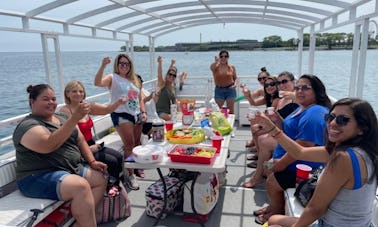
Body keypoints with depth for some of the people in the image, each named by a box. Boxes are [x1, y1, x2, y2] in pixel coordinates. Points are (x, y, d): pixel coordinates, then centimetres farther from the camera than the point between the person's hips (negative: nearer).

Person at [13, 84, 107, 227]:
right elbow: (50, 145, -31)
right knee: (81, 186, -30)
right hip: (39, 176, -8)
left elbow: (80, 140, 14)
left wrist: (92, 162, 1)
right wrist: (75, 118, -38)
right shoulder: (28, 126, -13)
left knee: (100, 180, -5)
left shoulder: (63, 117, 12)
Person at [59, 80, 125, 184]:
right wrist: (87, 148, -20)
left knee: (119, 157, 0)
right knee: (112, 161, -13)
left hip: (92, 145, 8)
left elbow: (106, 110, 3)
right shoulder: (65, 111, -15)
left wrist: (118, 102, -17)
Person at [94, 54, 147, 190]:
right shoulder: (113, 78, -2)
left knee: (137, 144, 13)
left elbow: (140, 99, 20)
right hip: (121, 115, -6)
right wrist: (103, 66, -32)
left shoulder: (134, 80, 17)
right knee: (129, 145, -11)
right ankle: (130, 175, -2)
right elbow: (98, 83, -23)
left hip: (136, 115, 6)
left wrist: (143, 112, 8)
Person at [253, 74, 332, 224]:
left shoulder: (313, 115, -27)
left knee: (272, 182, -7)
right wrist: (277, 121, -2)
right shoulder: (303, 108, 9)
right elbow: (288, 133, 16)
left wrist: (282, 163, -19)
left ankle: (277, 214, 23)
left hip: (305, 169, -11)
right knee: (269, 169, 17)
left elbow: (303, 147, -30)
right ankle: (274, 206, 34)